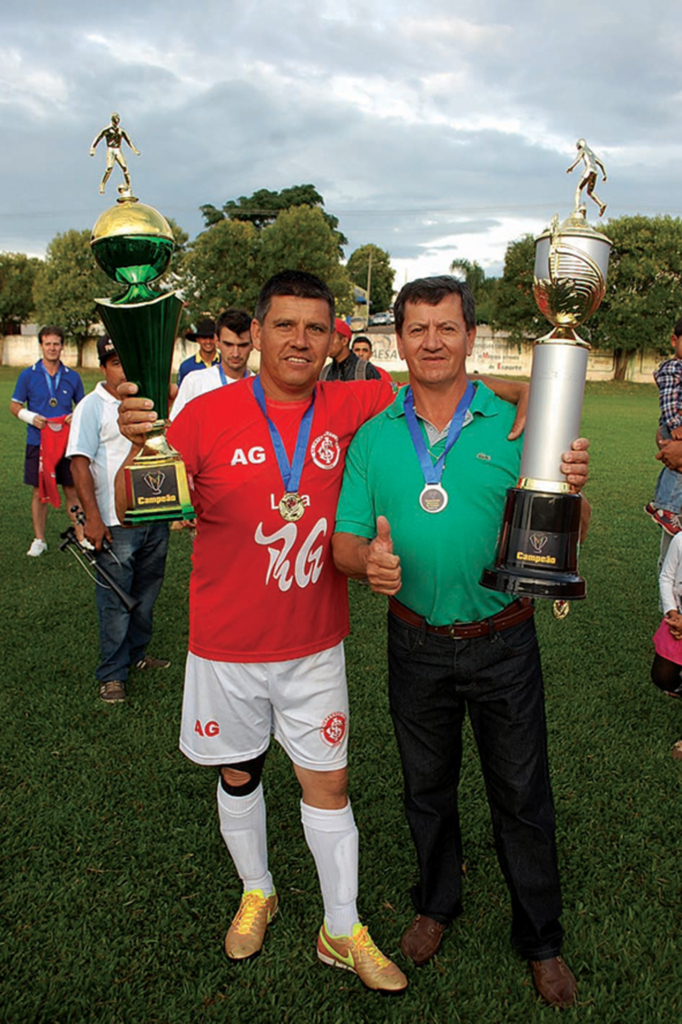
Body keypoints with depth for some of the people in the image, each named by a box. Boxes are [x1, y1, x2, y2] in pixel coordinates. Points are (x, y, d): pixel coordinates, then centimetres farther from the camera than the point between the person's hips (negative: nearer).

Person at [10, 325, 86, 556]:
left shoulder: (72, 377, 6)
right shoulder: (28, 375, 2)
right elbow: (14, 406, 7)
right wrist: (30, 417, -12)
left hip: (68, 442, 1)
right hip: (38, 442, 0)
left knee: (72, 490, 4)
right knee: (39, 491, 6)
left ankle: (81, 536, 11)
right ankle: (39, 540, 16)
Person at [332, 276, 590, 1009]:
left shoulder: (514, 426, -7)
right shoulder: (373, 437, -1)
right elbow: (345, 543, -1)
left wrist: (569, 491, -28)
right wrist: (368, 559, -24)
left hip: (502, 643, -1)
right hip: (416, 643, 2)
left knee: (521, 795, 13)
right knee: (426, 787, 20)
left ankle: (540, 939, 36)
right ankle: (437, 904, 47)